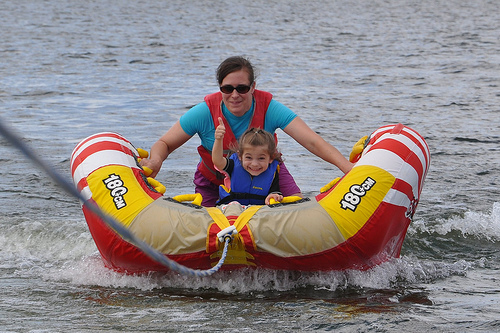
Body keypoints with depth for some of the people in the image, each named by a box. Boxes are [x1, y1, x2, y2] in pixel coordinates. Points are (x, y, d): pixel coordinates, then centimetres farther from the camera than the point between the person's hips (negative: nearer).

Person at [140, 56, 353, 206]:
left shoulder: (269, 108, -27)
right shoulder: (206, 112, -26)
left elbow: (312, 141, -34)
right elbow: (165, 143, -16)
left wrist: (348, 168, -48)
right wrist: (155, 161, -42)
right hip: (215, 179, 0)